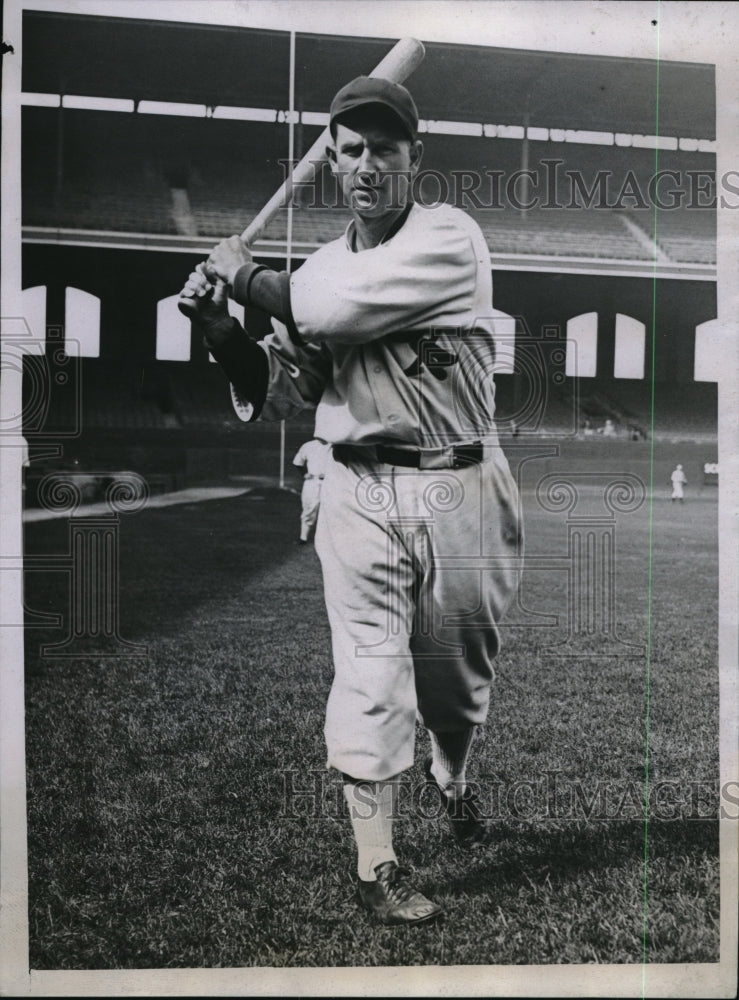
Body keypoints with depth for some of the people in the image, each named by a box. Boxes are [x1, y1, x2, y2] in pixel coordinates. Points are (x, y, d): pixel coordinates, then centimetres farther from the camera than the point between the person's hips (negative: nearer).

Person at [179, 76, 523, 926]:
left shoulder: (450, 238, -8)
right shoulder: (319, 271, 8)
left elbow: (338, 309, -21)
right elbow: (277, 393, 9)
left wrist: (245, 274, -5)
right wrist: (219, 324, -6)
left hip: (460, 489, -2)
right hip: (359, 495, 3)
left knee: (458, 665, 14)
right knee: (370, 674, -2)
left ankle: (451, 777, 45)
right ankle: (376, 866, 11)